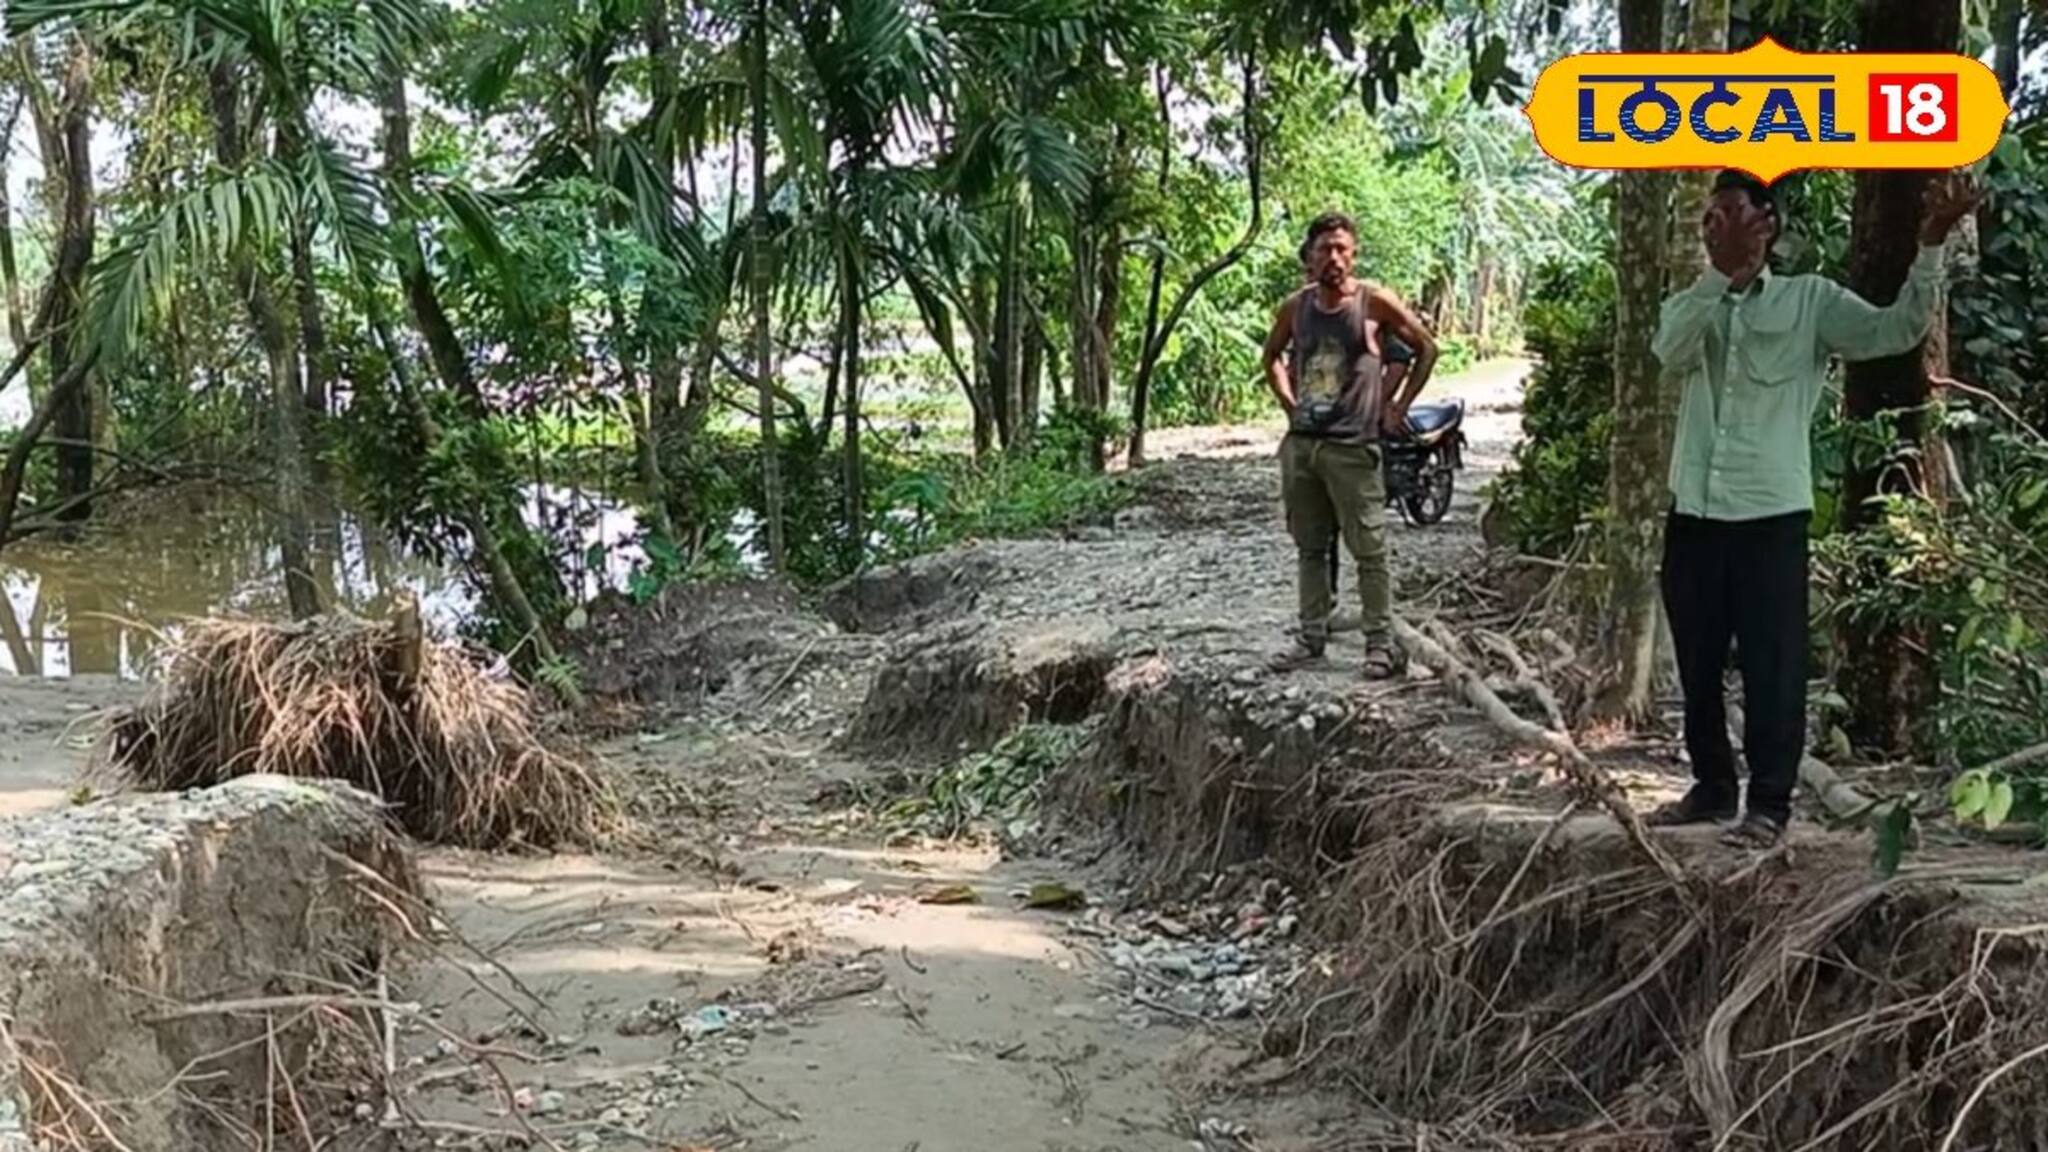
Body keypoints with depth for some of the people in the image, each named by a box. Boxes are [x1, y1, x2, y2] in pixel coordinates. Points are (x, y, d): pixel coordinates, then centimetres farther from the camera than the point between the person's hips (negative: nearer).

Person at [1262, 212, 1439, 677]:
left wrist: (1398, 406, 2)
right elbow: (1272, 356, 24)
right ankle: (1312, 637, 21)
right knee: (1309, 548, 12)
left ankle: (1382, 643, 4)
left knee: (1369, 550, -2)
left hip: (1352, 446, -5)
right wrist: (1288, 402, 12)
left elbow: (1426, 348, 4)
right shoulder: (1295, 307, 6)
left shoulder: (1374, 302, -6)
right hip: (1300, 443, 5)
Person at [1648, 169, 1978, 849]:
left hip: (1771, 514, -3)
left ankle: (1769, 804, 12)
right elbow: (1669, 350, -15)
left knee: (1772, 667, 1)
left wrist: (1930, 245, -23)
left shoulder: (1811, 301, 2)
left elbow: (1897, 330, -10)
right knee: (1698, 667, 13)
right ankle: (1713, 786, 29)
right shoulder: (1693, 304, 8)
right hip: (1693, 514, 4)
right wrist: (1721, 268, -28)